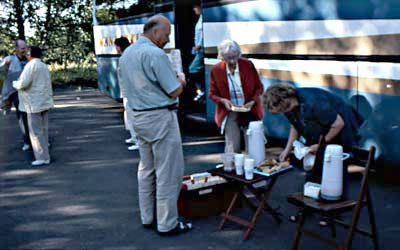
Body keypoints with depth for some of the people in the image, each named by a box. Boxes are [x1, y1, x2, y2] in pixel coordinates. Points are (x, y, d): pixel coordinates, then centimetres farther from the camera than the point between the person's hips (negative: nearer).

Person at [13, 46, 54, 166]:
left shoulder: (31, 65, -13)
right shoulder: (44, 66, 14)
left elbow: (23, 84, -20)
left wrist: (14, 83, 0)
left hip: (34, 103, -9)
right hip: (45, 102, 9)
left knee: (36, 131, -4)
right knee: (43, 129, 13)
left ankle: (42, 157, -4)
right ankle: (44, 155, 19)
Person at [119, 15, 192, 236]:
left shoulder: (126, 54, 11)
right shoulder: (155, 54, -18)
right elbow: (174, 91, -17)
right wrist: (181, 80, 5)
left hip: (138, 116, 9)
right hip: (160, 118, -9)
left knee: (146, 169, 17)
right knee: (168, 172, -1)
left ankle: (147, 217, 26)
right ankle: (167, 224, 7)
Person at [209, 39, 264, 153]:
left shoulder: (248, 65, -8)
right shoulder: (216, 70, -8)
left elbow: (259, 87, 2)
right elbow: (212, 93, 4)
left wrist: (252, 102, -15)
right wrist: (223, 100, -16)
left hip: (250, 110, 1)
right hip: (230, 112, -1)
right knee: (232, 147, -9)